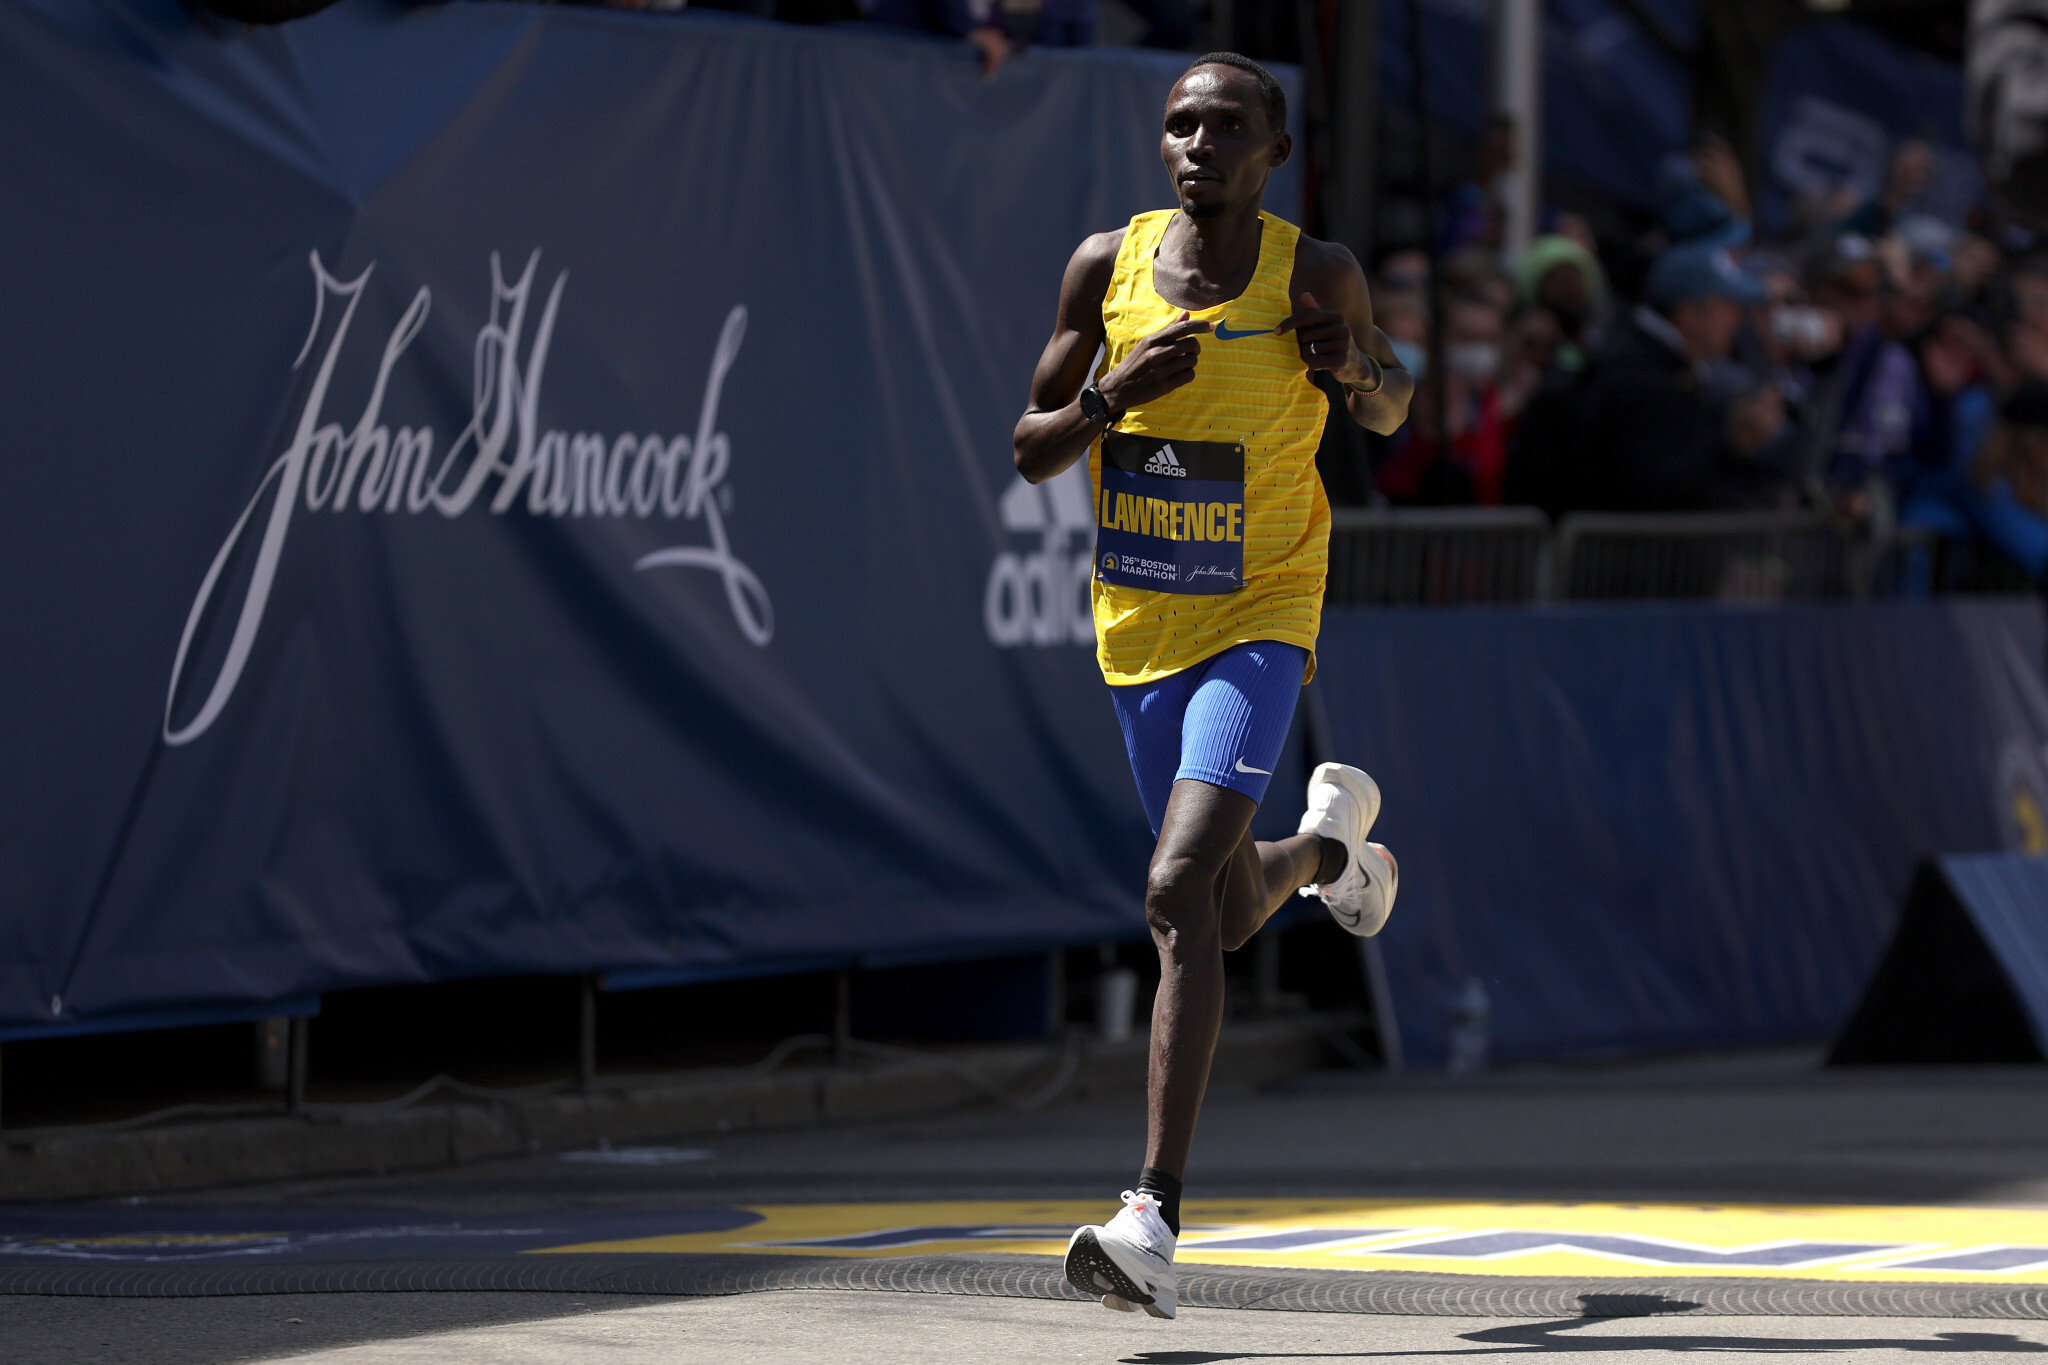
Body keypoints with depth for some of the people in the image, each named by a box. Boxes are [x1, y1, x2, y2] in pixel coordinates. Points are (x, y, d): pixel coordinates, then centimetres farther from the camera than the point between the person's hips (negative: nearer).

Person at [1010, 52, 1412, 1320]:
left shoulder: (1314, 275, -9)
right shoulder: (1109, 265, -3)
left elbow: (1392, 409, 9)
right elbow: (1031, 448, 3)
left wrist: (1354, 367, -15)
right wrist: (1116, 396, -19)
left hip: (1258, 624, -4)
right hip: (1139, 630, 5)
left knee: (1180, 893, -23)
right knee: (1233, 918, 19)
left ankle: (1157, 1221, -26)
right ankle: (1329, 841, 58)